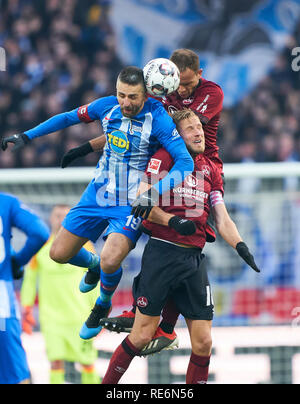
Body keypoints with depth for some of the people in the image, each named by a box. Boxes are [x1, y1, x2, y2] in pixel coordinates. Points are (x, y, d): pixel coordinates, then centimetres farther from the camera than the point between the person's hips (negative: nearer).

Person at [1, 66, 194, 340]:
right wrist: (26, 137, 9)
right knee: (59, 254, 7)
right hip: (98, 194, 5)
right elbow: (69, 118, 10)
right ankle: (93, 265, 42)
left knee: (110, 262, -24)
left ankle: (103, 305, 9)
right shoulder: (108, 106, -7)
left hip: (132, 204, -5)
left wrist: (154, 193, -40)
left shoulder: (158, 119, -21)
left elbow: (186, 162, -28)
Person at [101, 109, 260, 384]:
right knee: (142, 336, -6)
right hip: (162, 254, -5)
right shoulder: (164, 158, -1)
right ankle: (107, 385, 11)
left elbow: (222, 220, 15)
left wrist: (241, 247, -3)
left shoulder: (210, 170, 17)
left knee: (203, 342, 0)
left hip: (195, 259, 5)